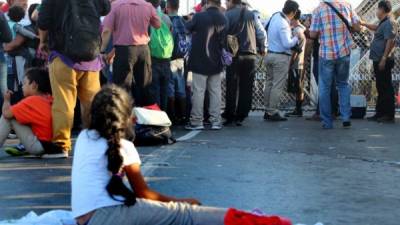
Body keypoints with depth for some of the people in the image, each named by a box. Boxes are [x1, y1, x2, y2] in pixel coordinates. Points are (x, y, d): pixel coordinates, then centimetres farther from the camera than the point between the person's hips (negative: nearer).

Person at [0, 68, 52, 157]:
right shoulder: (50, 99, 5)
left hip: (40, 146, -8)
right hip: (52, 144, 8)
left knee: (8, 117, -3)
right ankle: (25, 148, 20)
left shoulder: (31, 101, -12)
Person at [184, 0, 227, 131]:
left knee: (198, 91, 0)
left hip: (200, 62, -4)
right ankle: (216, 121, 10)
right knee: (215, 92, 9)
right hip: (216, 62, 4)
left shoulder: (199, 17, -13)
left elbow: (187, 29, 2)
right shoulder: (223, 20, 1)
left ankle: (197, 121, 2)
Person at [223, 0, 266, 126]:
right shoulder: (252, 15, 6)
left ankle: (230, 116, 6)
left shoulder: (227, 15, -2)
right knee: (246, 87, 6)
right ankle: (241, 117, 7)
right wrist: (262, 48, 19)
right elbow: (262, 34, 6)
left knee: (232, 87, 4)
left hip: (234, 55, -2)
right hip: (251, 55, 2)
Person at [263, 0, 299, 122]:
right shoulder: (283, 25, -20)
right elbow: (287, 44, -21)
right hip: (281, 57, -9)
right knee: (278, 85, -4)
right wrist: (296, 38, -3)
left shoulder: (275, 16, 4)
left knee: (270, 83, 12)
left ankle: (268, 110, 16)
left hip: (270, 54, 9)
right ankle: (272, 113, -4)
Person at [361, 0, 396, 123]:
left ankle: (389, 115, -5)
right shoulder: (383, 23, 16)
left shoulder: (389, 23, -14)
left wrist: (384, 59, -25)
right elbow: (376, 28, 39)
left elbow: (390, 42, -22)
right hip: (378, 60, 10)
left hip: (383, 61, -10)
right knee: (380, 87, 13)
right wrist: (363, 23, 39)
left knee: (386, 87, -7)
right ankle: (380, 113, 20)